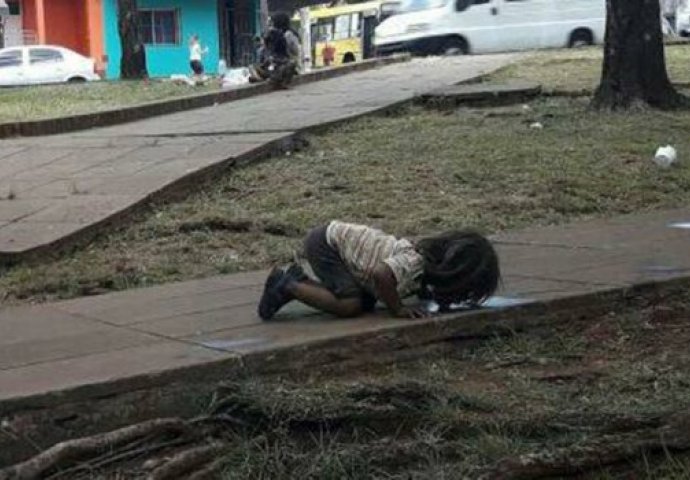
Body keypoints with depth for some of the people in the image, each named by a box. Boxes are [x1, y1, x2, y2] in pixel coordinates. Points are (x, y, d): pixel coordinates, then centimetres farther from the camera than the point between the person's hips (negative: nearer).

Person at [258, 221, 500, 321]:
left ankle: (303, 276, 20)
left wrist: (432, 296, -5)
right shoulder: (414, 262, -28)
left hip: (339, 236, 9)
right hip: (325, 243, -9)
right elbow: (382, 274, -44)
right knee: (351, 304, -19)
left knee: (367, 303, 7)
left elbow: (419, 288, 16)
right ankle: (288, 287, -3)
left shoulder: (430, 252, -2)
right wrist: (398, 310, -29)